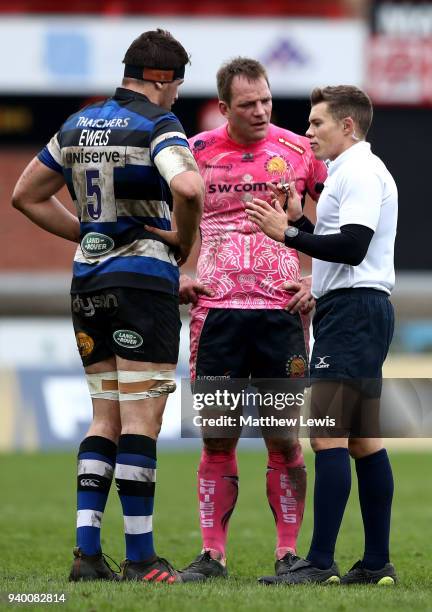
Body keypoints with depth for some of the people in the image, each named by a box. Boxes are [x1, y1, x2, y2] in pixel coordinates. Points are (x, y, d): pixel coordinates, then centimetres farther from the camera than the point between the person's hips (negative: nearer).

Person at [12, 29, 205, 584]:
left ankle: (87, 551, 5)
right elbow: (188, 188, -30)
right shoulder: (157, 125, -11)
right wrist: (184, 241, -11)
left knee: (105, 419, 12)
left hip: (87, 282, 7)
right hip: (143, 279, -7)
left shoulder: (78, 124, 12)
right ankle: (140, 559, -4)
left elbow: (26, 195, 19)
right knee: (141, 421, -4)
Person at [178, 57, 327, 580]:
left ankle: (288, 552, 6)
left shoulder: (298, 151, 3)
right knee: (217, 438, 1)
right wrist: (172, 278, 3)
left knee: (284, 437, -1)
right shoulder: (195, 153, 4)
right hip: (216, 308, 1)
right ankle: (212, 553, 6)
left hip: (280, 309, -1)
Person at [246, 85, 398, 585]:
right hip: (355, 313, 11)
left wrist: (288, 234, -18)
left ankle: (320, 563, -17)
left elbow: (352, 247, -23)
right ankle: (376, 564, 12)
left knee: (328, 437, -14)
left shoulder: (360, 172, -12)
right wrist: (299, 220, 13)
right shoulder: (353, 172, 21)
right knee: (363, 441, 10)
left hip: (353, 311, -11)